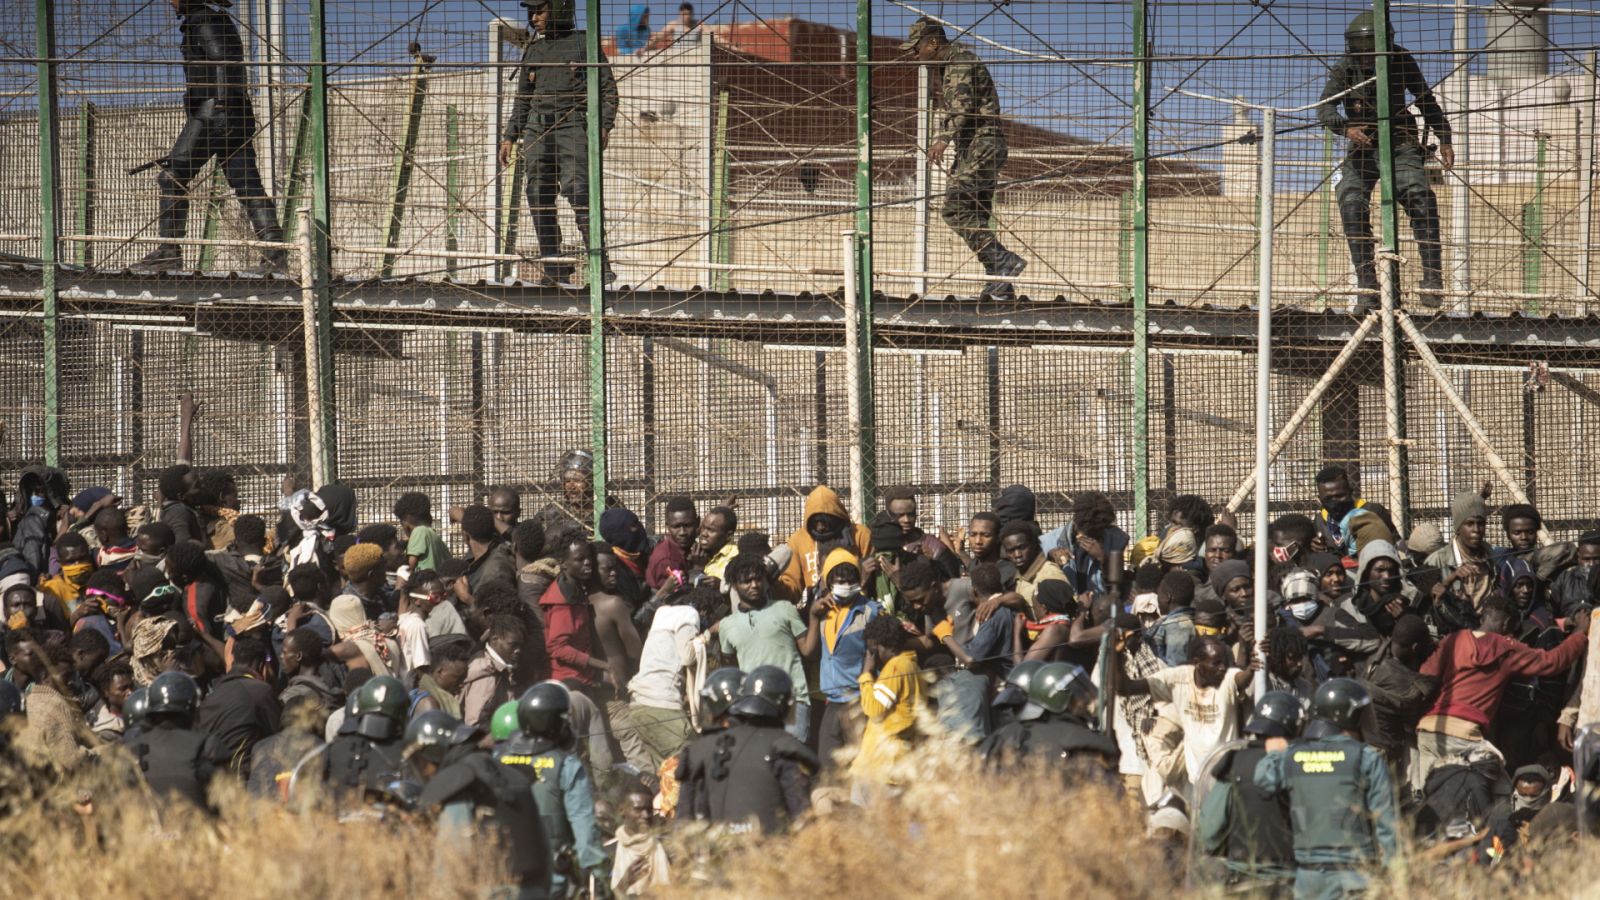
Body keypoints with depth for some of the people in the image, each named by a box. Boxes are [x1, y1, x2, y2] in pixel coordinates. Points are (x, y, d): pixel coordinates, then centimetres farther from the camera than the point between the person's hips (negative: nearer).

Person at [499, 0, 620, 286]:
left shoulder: (583, 43, 5)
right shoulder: (534, 51, 19)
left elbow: (607, 88, 2)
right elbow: (522, 99, 24)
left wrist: (604, 125, -12)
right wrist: (509, 137, 15)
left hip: (573, 126, -6)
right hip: (538, 131, 6)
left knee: (578, 192, -20)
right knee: (539, 198, -2)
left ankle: (601, 267, -21)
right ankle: (555, 270, 1)